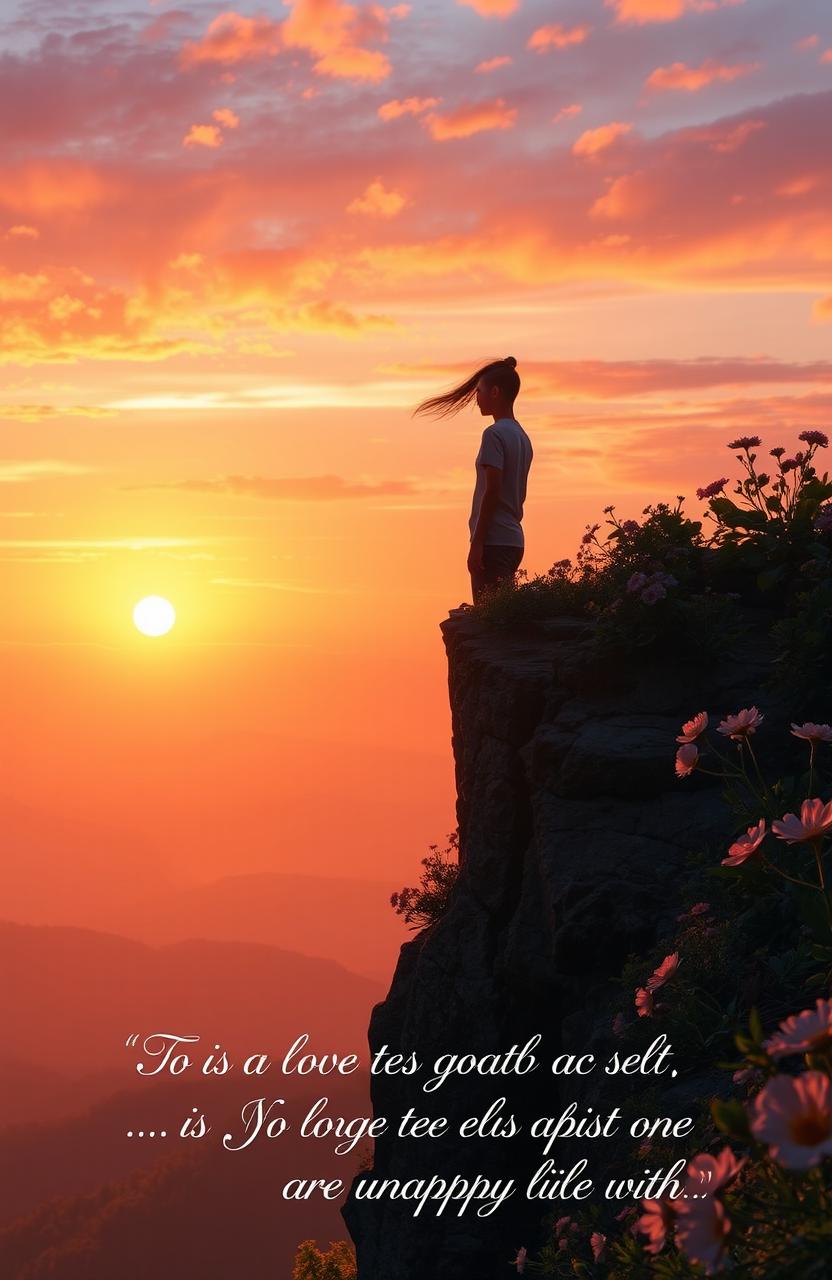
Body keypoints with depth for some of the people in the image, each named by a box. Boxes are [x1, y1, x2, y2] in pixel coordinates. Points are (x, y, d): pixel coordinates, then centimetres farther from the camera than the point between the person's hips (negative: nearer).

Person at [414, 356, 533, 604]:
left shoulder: (494, 434, -10)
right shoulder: (521, 437, 17)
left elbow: (492, 491, -16)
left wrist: (477, 544, -16)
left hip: (493, 543, -9)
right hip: (514, 540, 9)